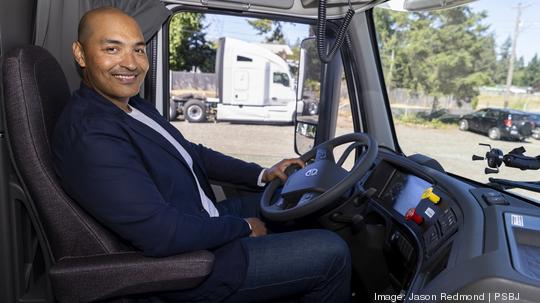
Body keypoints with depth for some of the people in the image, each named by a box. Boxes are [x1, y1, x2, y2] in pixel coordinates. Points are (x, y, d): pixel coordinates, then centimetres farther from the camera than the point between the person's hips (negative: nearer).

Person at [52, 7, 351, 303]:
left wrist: (262, 174, 7)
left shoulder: (135, 106, 4)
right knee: (330, 252, -8)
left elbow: (194, 153, 13)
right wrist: (242, 227, -15)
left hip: (200, 223, 10)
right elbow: (162, 235, -30)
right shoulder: (89, 135, -26)